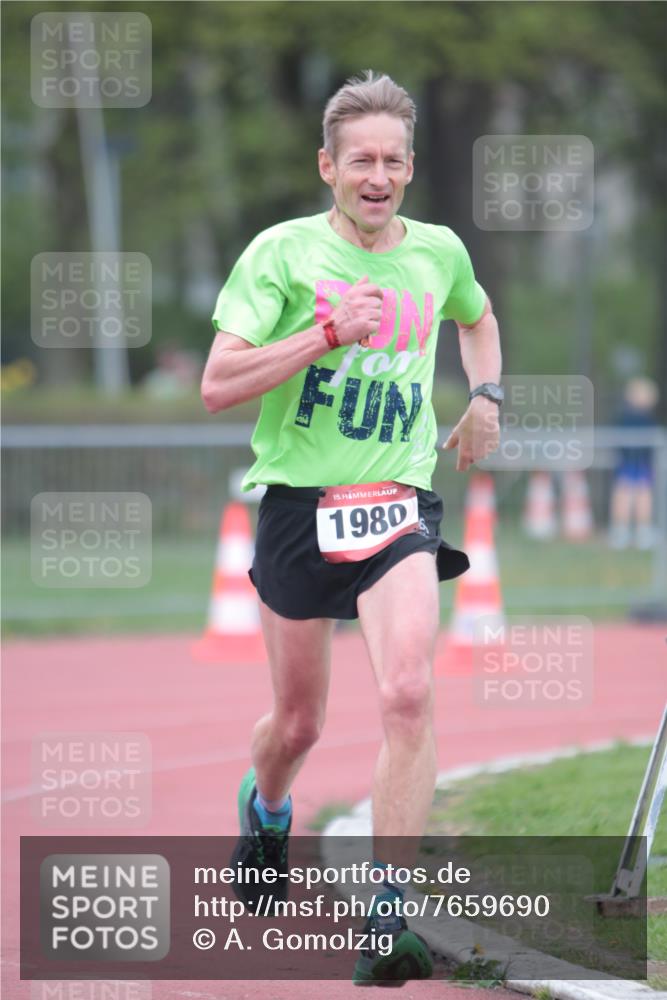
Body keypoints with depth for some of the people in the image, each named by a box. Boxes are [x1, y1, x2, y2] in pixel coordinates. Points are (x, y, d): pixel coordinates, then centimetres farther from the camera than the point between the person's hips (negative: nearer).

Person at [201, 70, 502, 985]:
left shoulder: (439, 251, 7)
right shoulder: (282, 252, -4)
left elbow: (477, 317, 33)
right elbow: (217, 386, -13)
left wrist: (486, 394, 14)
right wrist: (329, 331, -20)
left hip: (400, 505, 1)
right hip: (298, 500, -1)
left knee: (409, 693, -22)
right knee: (298, 722, 11)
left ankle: (387, 918, -19)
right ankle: (265, 809, 49)